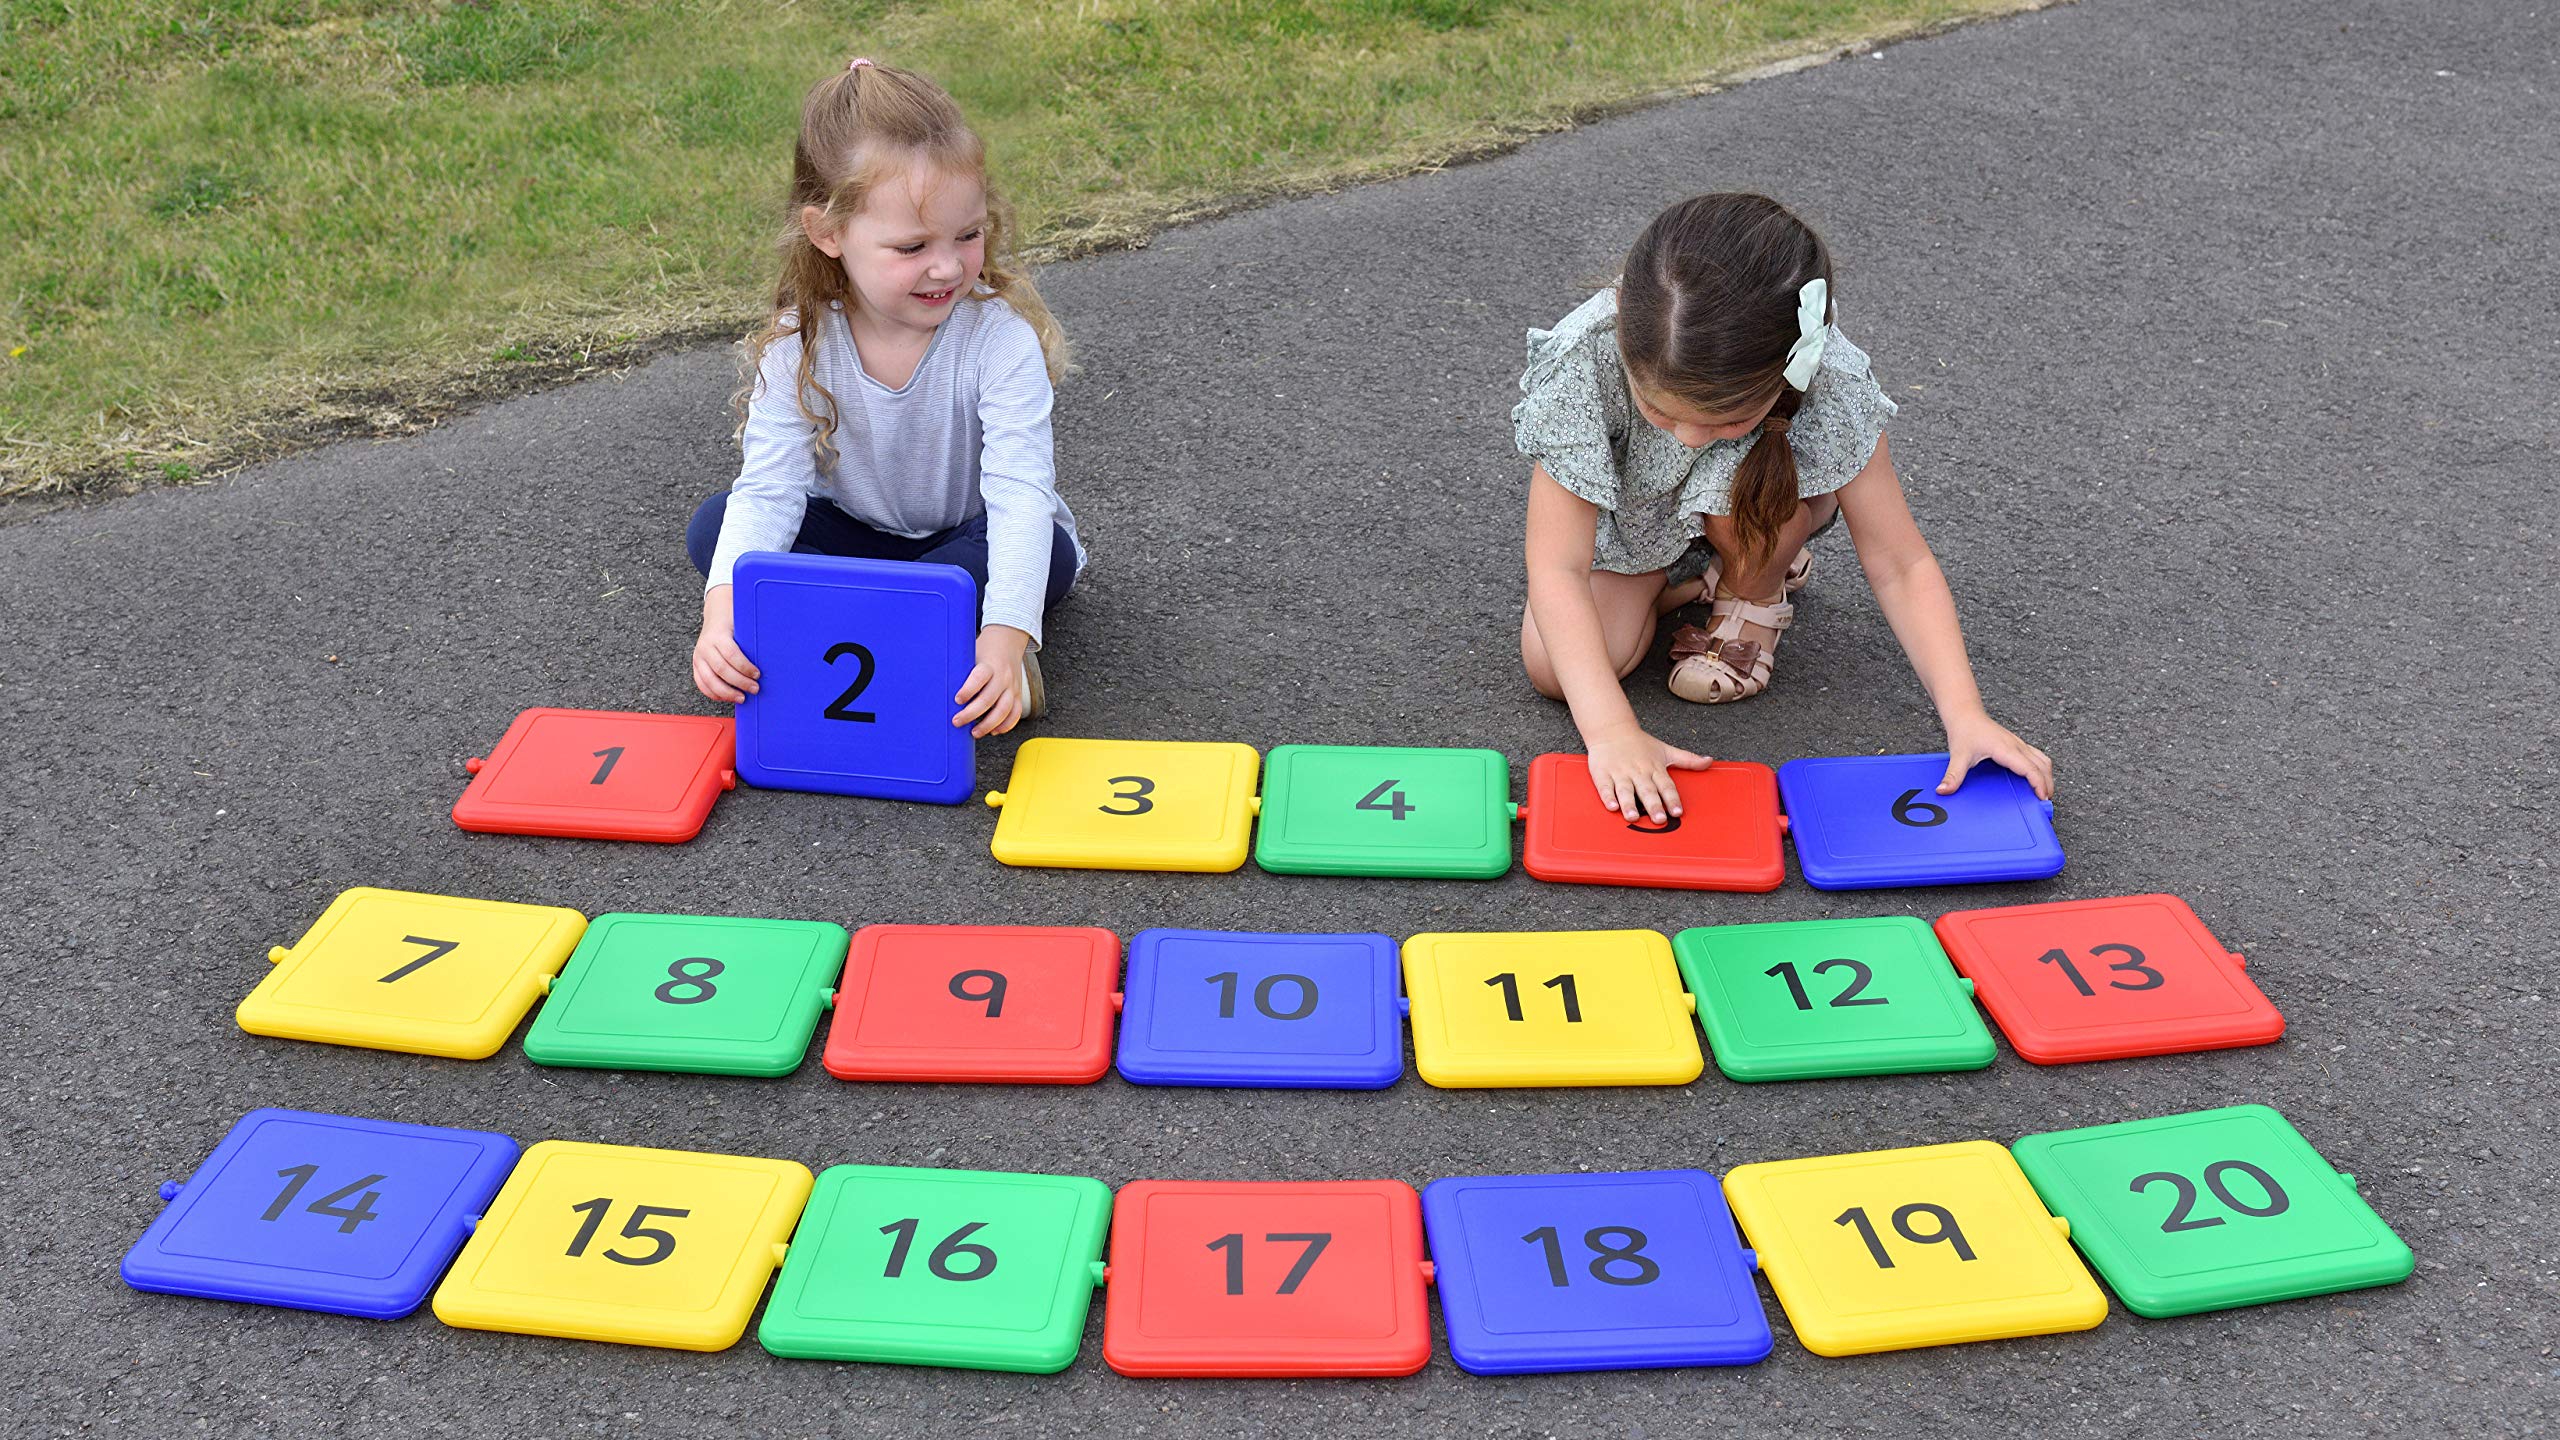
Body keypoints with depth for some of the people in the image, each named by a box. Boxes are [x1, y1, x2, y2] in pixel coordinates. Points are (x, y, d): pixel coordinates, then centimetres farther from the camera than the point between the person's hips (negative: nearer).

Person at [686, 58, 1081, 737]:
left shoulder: (1001, 337, -26)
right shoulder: (799, 347, -19)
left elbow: (1020, 494, -35)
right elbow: (768, 489, -24)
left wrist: (1004, 637, -51)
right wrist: (723, 607, -44)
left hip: (970, 540, -3)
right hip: (855, 532, 3)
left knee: (1049, 551, -34)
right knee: (712, 528, -20)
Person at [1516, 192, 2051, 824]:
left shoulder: (1829, 381, -36)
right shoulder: (1583, 361, -39)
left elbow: (1900, 566, -27)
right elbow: (1556, 570, -39)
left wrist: (1964, 715, -38)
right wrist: (1612, 733, -49)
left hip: (1751, 517, 0)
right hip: (1628, 525, 1)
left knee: (1742, 477, -35)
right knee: (1553, 669, -20)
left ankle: (1754, 592, 0)